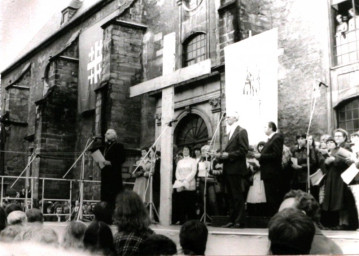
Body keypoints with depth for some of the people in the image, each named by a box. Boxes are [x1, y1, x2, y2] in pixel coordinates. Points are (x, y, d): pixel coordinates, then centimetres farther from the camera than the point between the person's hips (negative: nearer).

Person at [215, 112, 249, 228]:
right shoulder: (230, 132, 19)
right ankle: (232, 220, 15)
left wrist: (229, 155, -18)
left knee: (238, 196, -5)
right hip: (228, 169, 8)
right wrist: (221, 155, 5)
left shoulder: (241, 131, -6)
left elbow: (243, 150, -14)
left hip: (236, 169, -8)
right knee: (231, 197, 11)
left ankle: (240, 221, 0)